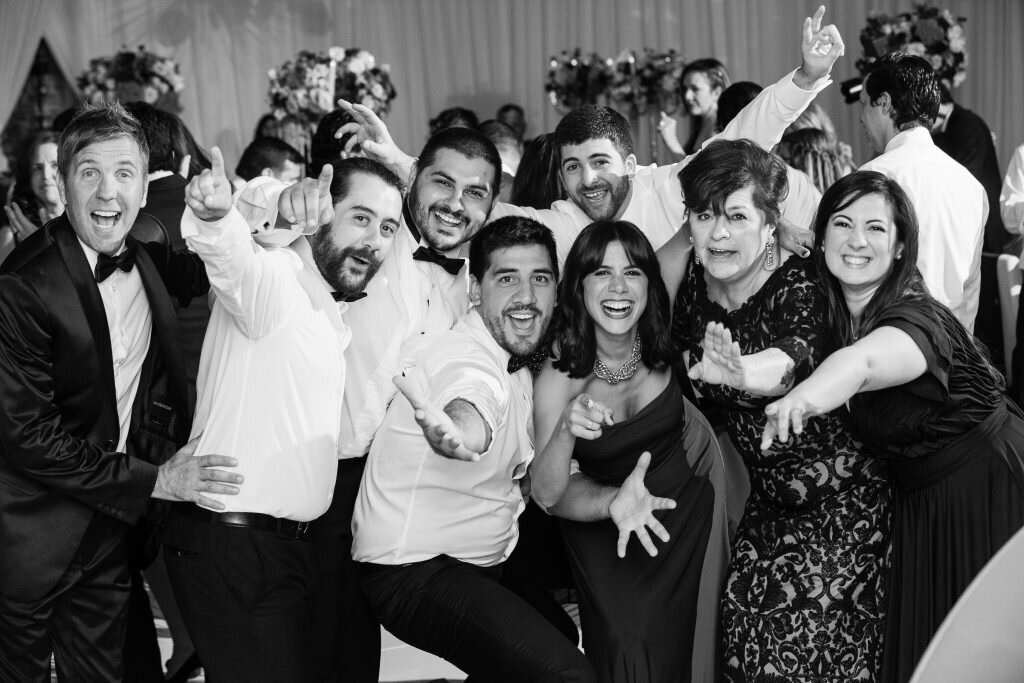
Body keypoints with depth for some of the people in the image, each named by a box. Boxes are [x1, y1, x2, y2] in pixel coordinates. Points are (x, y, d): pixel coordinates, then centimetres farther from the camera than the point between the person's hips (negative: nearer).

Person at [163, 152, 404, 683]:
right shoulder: (269, 276, -10)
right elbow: (232, 255, -35)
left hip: (290, 544, 9)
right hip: (232, 545, -9)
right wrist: (215, 214, -56)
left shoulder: (330, 315, 18)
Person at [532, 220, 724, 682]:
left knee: (673, 640, 6)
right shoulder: (559, 377, -25)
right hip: (599, 517, -2)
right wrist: (565, 431, -44)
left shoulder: (661, 342, -17)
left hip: (685, 497, 3)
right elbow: (547, 495, -28)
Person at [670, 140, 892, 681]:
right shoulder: (691, 281, -5)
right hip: (766, 495, 5)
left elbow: (791, 359, -44)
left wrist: (739, 373, -65)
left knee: (803, 636, -12)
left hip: (839, 496, -5)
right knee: (743, 626, -3)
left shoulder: (798, 288, -21)